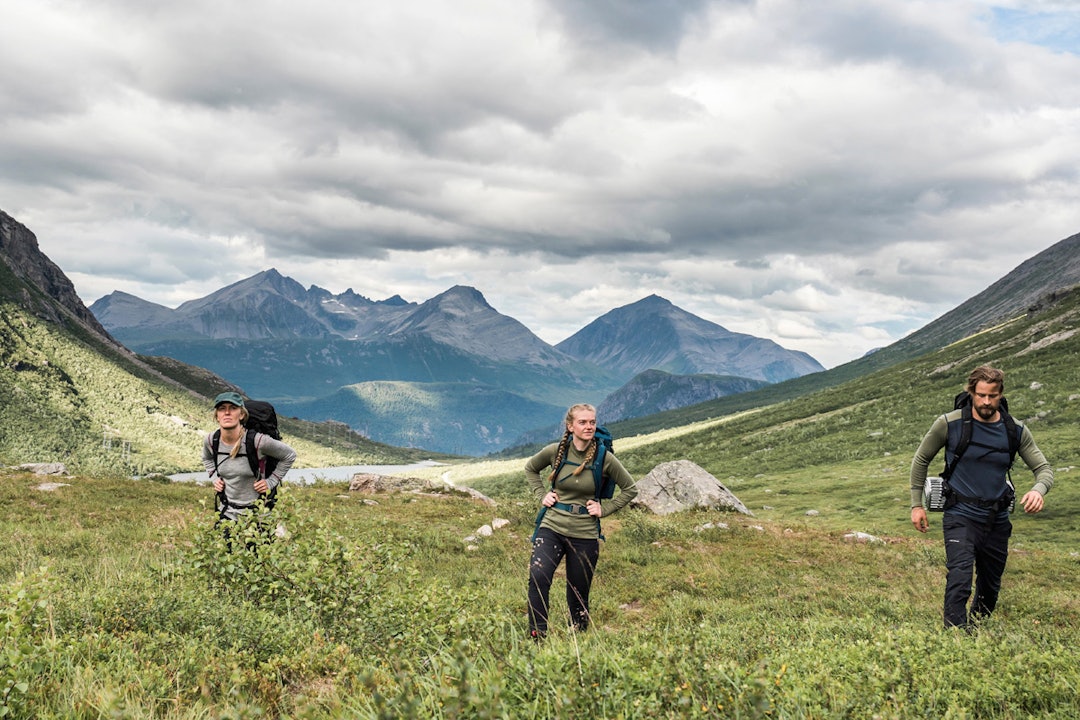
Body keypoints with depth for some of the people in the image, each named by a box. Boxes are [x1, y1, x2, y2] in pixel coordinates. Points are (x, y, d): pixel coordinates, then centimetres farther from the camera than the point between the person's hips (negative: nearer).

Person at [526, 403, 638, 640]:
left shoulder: (604, 458, -6)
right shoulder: (556, 451, -4)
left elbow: (630, 489, 8)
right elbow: (531, 468, 18)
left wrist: (605, 508, -1)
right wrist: (542, 495, 5)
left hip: (585, 534, 0)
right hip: (552, 527, 0)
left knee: (578, 594, 9)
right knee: (537, 577, -22)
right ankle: (537, 635, -12)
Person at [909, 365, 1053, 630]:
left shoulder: (1016, 430, -1)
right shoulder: (949, 424, -9)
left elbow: (1044, 468, 3)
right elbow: (921, 460, 3)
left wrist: (1038, 490, -22)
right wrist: (917, 504, 2)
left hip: (998, 519, 4)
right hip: (961, 516, -4)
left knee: (990, 588, 15)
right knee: (959, 581, -20)